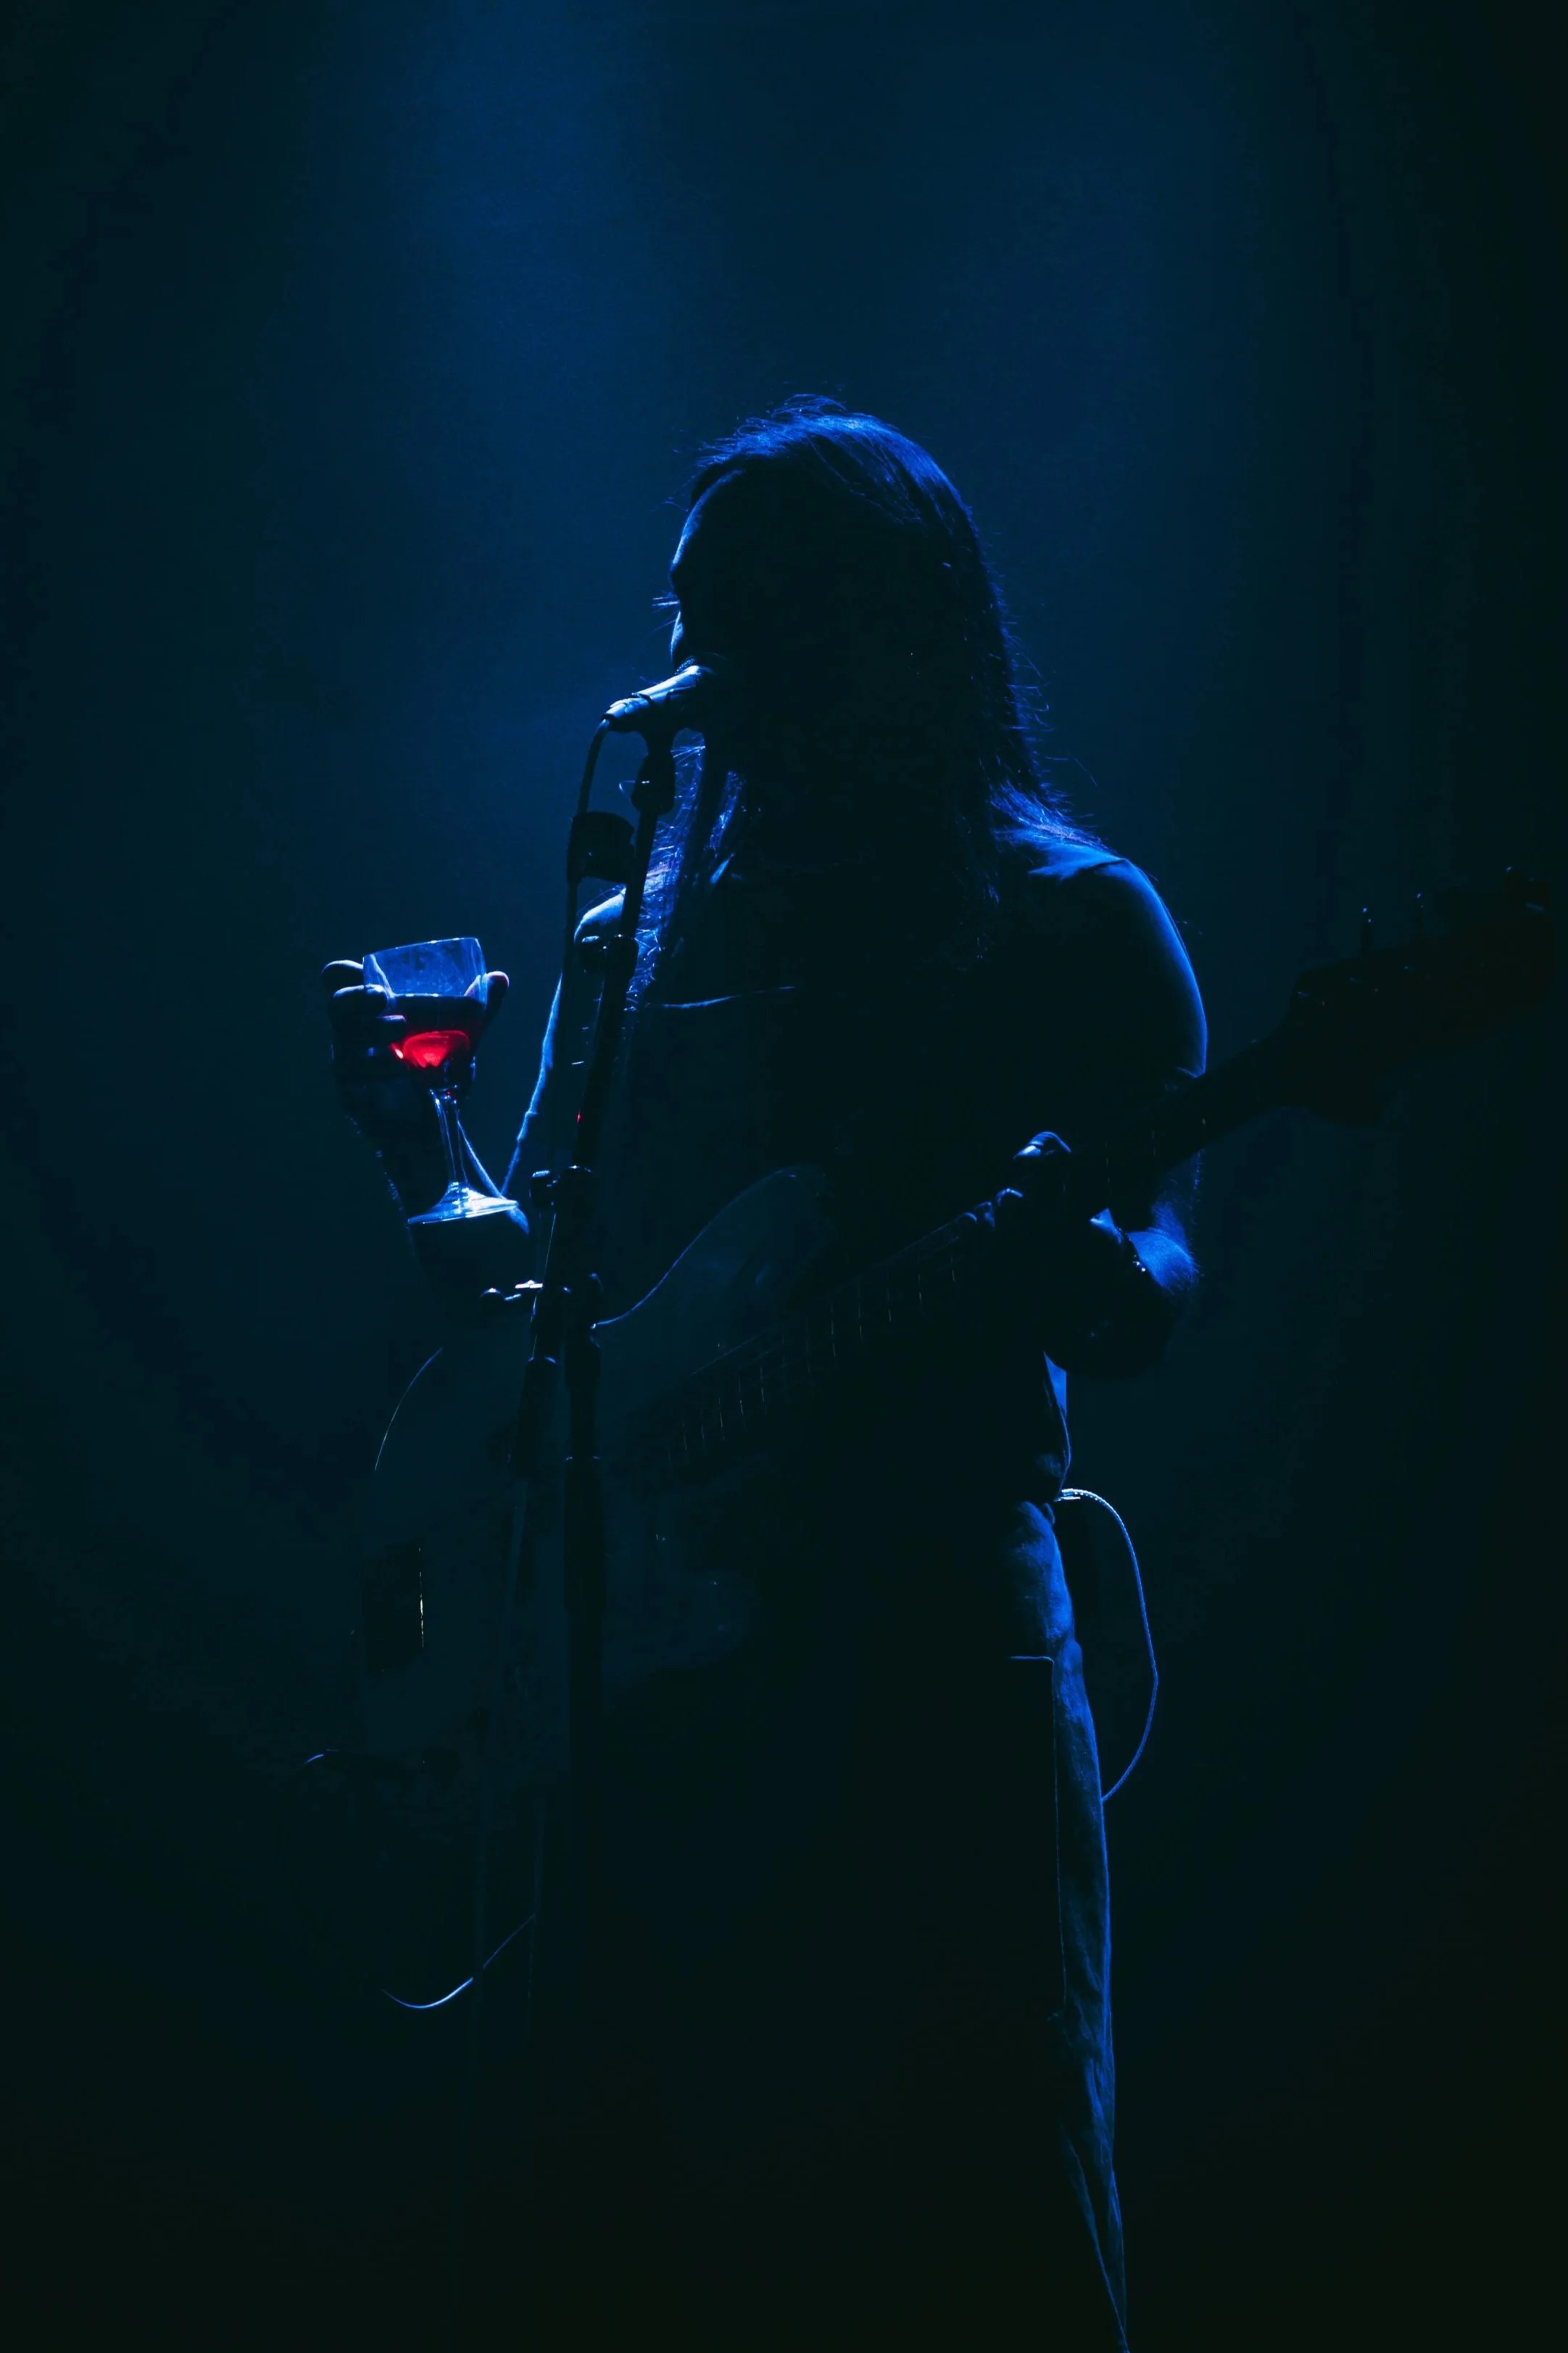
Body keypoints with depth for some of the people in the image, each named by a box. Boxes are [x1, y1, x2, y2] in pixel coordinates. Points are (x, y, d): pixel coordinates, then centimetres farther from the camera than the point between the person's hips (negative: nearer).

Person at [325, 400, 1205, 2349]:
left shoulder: (1070, 922, 5)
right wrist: (416, 1150, 1)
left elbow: (1144, 1307, -3)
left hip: (936, 1628, -4)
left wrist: (1065, 1249, -26)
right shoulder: (636, 943, 18)